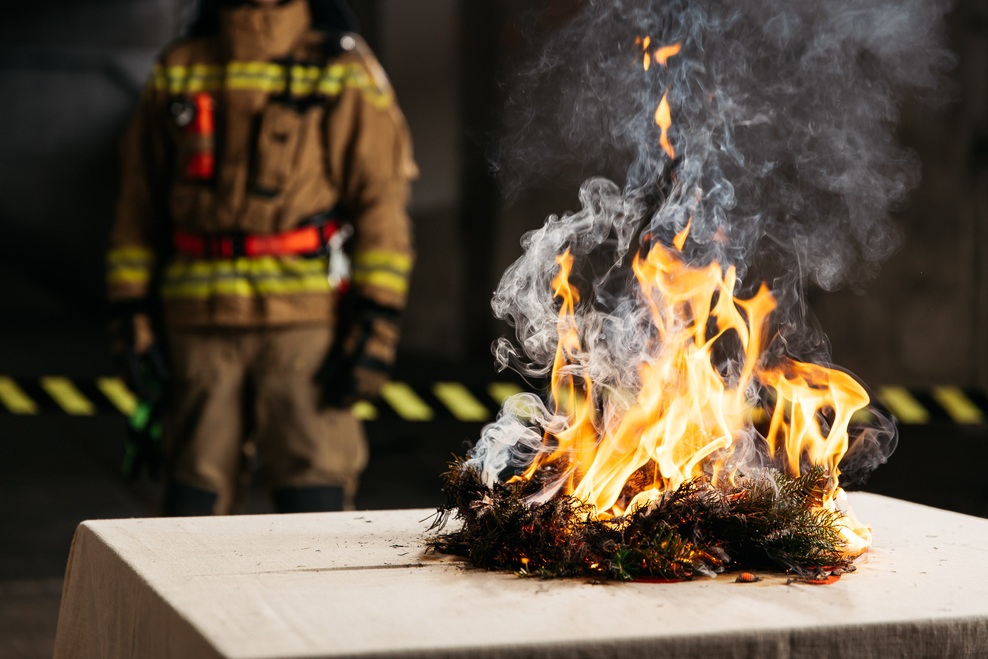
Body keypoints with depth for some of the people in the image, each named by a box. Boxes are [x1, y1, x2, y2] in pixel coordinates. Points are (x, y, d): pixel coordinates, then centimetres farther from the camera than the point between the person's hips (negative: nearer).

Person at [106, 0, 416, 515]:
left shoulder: (345, 73, 1)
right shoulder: (177, 71, 12)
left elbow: (381, 200, -4)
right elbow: (138, 204, 14)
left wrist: (375, 327, -12)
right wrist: (131, 313, 7)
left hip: (305, 318, -3)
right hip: (200, 319, 3)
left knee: (312, 491, -5)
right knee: (195, 496, 7)